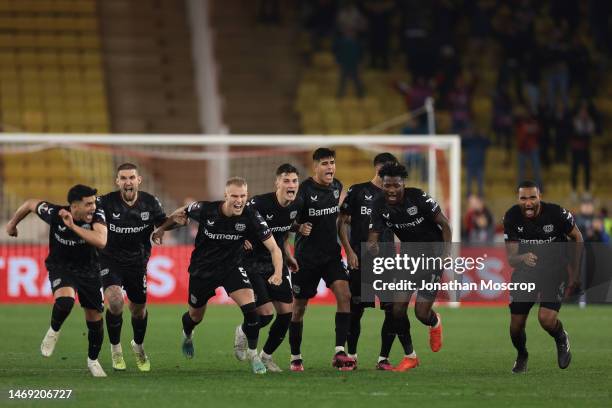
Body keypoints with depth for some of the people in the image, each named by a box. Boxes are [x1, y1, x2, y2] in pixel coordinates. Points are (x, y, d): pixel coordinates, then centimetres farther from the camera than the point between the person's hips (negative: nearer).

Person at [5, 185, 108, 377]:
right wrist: (13, 223, 15)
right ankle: (54, 331, -2)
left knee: (95, 318, 6)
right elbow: (31, 203, -2)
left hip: (88, 270, 2)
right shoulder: (54, 213, -22)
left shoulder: (96, 217, -23)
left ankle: (93, 360, 31)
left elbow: (101, 242, -41)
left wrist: (72, 226, -42)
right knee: (65, 300, -33)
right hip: (60, 267, -2)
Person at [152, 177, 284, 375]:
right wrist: (161, 229, 3)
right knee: (195, 316, 16)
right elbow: (181, 213, 0)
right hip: (203, 268, 0)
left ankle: (252, 353, 0)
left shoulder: (251, 216, -22)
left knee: (250, 306, -22)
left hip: (232, 267, 0)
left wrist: (278, 273, -36)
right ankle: (187, 336, 55)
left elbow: (273, 247, -21)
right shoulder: (206, 209, -23)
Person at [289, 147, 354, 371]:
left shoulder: (337, 187, 3)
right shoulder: (304, 190, -15)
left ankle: (340, 353, -19)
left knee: (344, 295, -17)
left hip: (331, 254, 4)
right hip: (306, 258, -4)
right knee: (299, 308, 6)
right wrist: (299, 228, -28)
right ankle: (295, 357, 22)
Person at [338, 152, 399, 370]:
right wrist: (349, 251, -8)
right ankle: (351, 356, 14)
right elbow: (341, 222, 2)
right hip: (360, 261, -3)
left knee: (393, 309, -6)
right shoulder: (358, 191, 2)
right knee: (355, 309, 1)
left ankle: (384, 358, 2)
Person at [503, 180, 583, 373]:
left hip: (555, 268, -3)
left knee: (546, 319, -22)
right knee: (516, 325, 1)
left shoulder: (555, 213, -22)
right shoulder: (512, 217, -16)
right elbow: (510, 258, -15)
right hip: (525, 269, 3)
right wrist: (522, 258, -40)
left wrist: (575, 274, -2)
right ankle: (521, 356, 34)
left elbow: (577, 238, -4)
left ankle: (562, 339, 14)